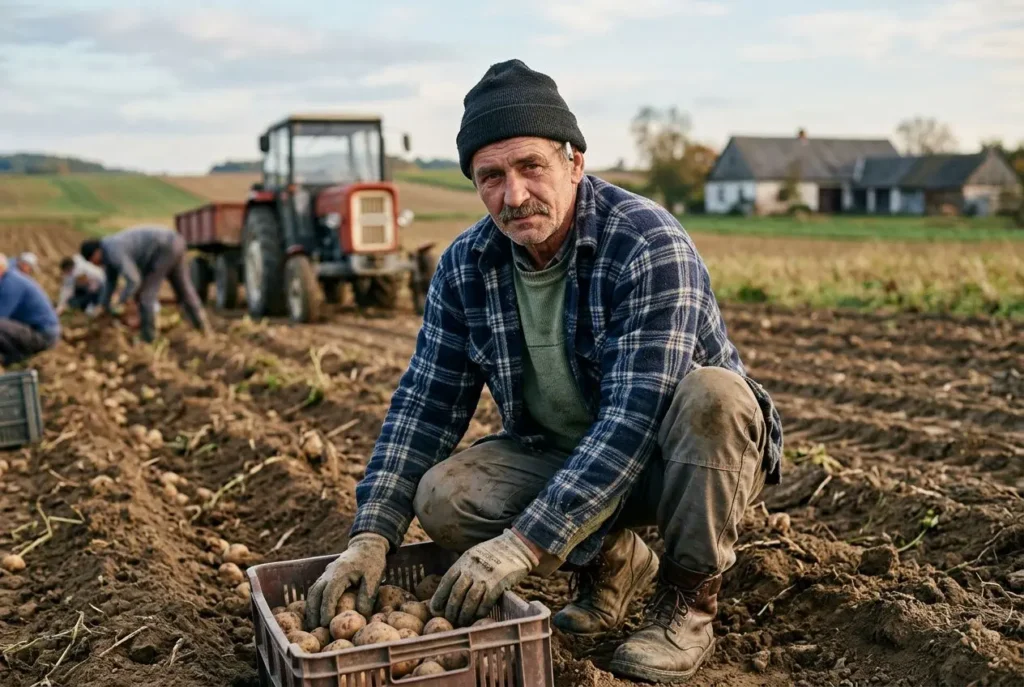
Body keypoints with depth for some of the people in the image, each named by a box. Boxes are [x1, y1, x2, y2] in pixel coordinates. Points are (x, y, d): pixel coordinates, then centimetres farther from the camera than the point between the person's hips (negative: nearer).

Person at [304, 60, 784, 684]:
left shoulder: (649, 245, -27)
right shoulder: (466, 267, -8)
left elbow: (635, 417, -34)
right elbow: (425, 404, -6)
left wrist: (525, 543, -38)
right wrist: (372, 536, -18)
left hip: (674, 460, -4)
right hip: (559, 454, 5)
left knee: (710, 392, -36)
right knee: (440, 498, -20)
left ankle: (690, 598, -12)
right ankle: (610, 559, 6)